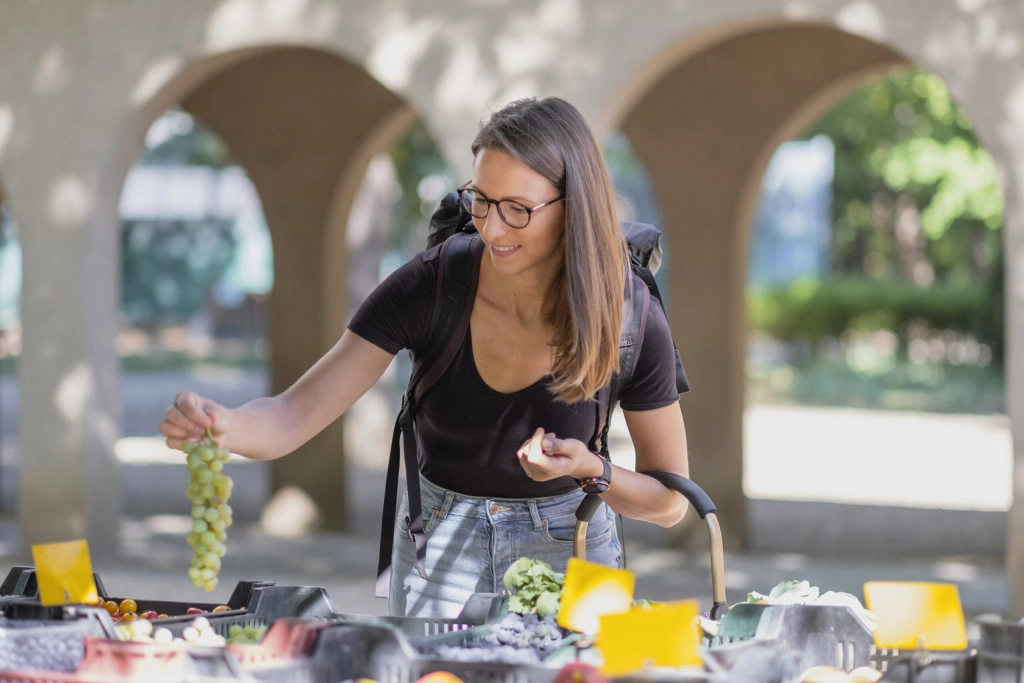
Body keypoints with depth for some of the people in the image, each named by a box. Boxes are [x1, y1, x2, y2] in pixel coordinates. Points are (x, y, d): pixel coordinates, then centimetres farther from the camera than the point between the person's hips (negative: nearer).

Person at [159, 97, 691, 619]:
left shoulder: (628, 319, -20)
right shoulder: (429, 286, -20)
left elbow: (670, 503, -8)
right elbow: (293, 417, -23)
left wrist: (591, 471, -27)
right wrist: (221, 426, -44)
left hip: (569, 546, 0)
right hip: (441, 542, 1)